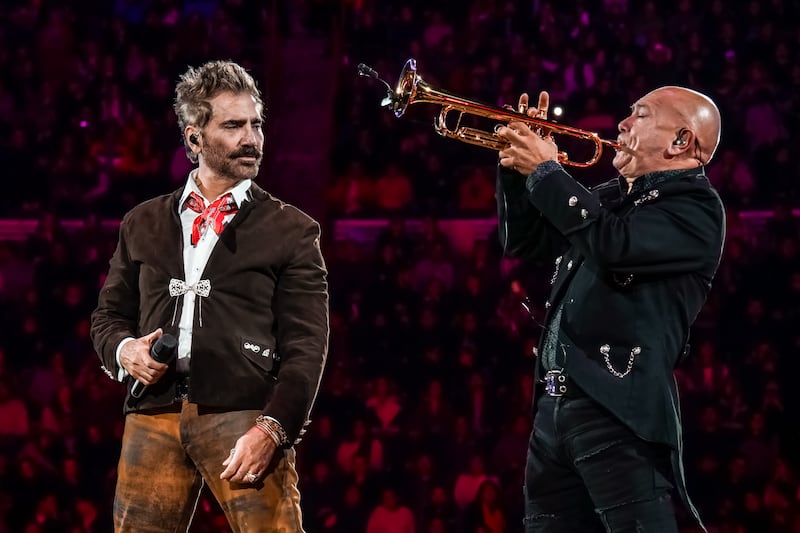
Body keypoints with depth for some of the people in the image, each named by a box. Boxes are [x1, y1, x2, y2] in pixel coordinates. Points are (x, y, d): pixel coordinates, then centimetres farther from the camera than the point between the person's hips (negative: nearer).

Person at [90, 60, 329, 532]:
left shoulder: (291, 231, 8)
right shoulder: (145, 224, 18)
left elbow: (306, 346, 1)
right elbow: (110, 313, 25)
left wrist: (271, 429, -13)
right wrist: (123, 349, 1)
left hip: (245, 417, -3)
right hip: (154, 417, 3)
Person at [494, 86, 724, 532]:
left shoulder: (695, 207, -6)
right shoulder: (611, 197, 21)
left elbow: (614, 244, -23)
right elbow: (524, 241, 27)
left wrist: (545, 171, -12)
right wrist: (518, 166, 11)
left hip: (619, 409, -9)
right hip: (555, 404, 9)